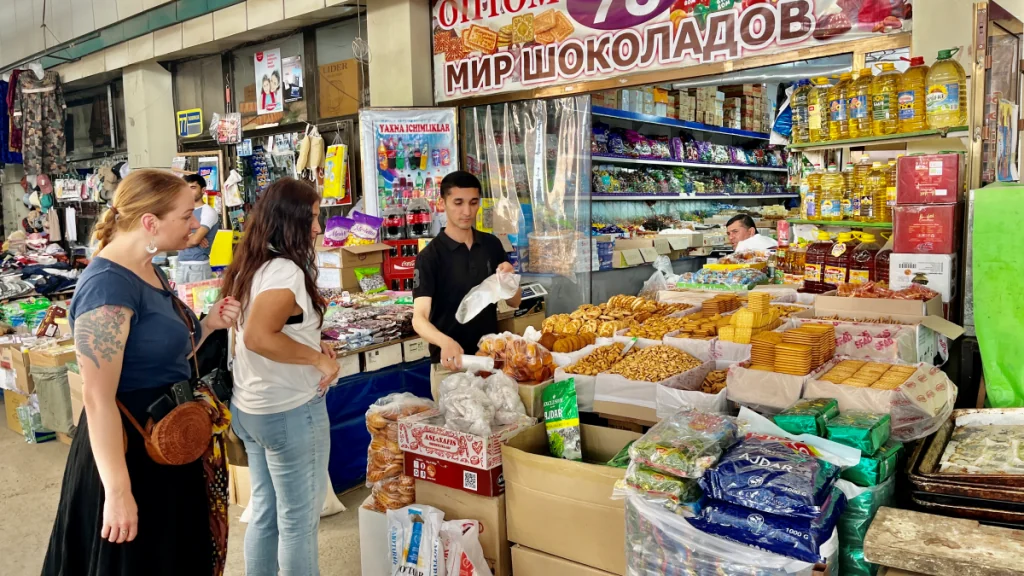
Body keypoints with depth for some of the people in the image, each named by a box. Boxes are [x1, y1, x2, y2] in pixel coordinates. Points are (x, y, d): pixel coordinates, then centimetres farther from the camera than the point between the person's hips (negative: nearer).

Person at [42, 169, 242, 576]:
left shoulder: (148, 271, 6)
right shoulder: (108, 285, -24)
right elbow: (98, 399, -26)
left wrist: (209, 324, -1)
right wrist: (117, 492, -25)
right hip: (130, 449, -9)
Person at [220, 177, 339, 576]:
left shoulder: (249, 266, 8)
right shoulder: (285, 271, -20)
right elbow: (258, 336, -30)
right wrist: (318, 359, -20)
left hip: (249, 407, 9)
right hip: (288, 410, -9)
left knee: (264, 512, 20)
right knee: (298, 519, 6)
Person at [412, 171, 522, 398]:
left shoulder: (492, 245, 1)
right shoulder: (429, 257, -14)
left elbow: (515, 302, 6)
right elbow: (419, 318, -23)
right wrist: (444, 342, -43)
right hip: (450, 364, -4)